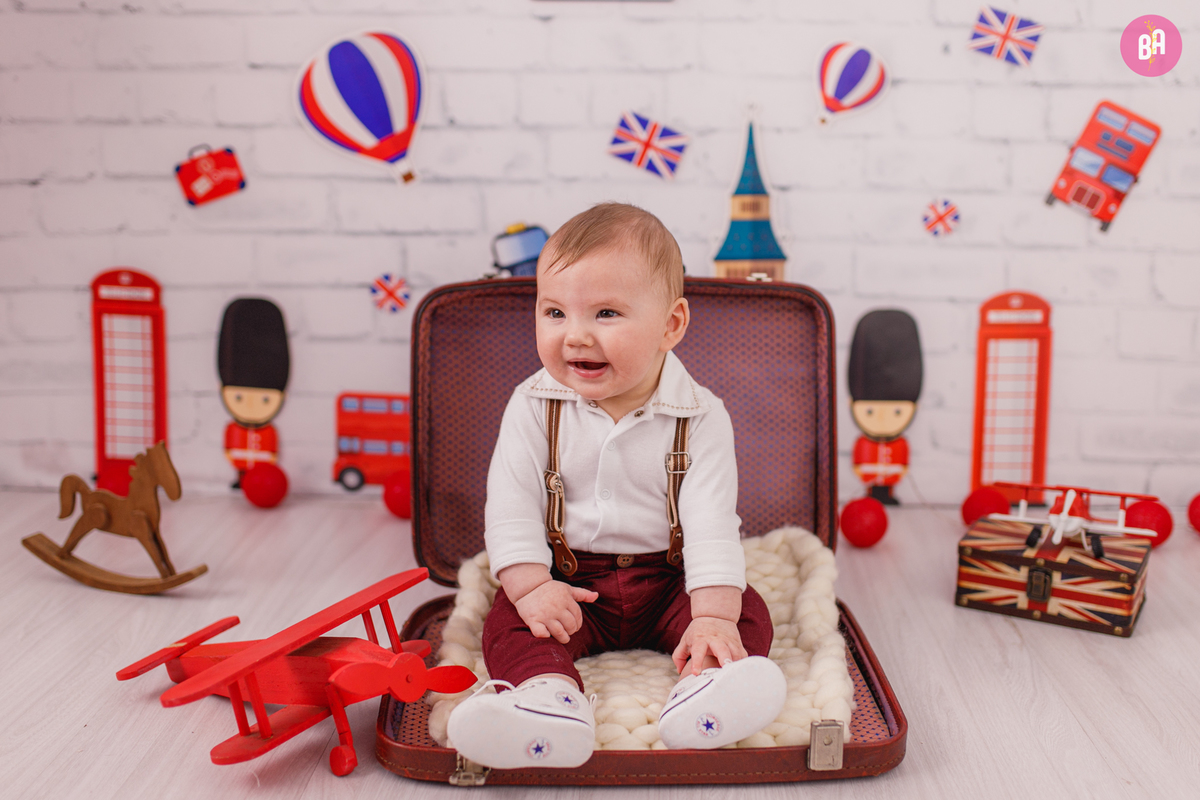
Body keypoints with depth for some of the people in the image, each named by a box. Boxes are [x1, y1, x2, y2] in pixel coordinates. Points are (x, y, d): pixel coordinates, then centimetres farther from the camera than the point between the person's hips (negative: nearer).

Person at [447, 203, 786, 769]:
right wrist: (530, 586, -22)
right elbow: (511, 505, -9)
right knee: (511, 621, -24)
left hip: (669, 580, 0)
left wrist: (713, 616, -28)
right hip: (568, 580, 0)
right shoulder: (534, 407, -7)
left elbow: (711, 520, -17)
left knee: (749, 616, -21)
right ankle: (548, 695, -48)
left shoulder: (700, 416, -12)